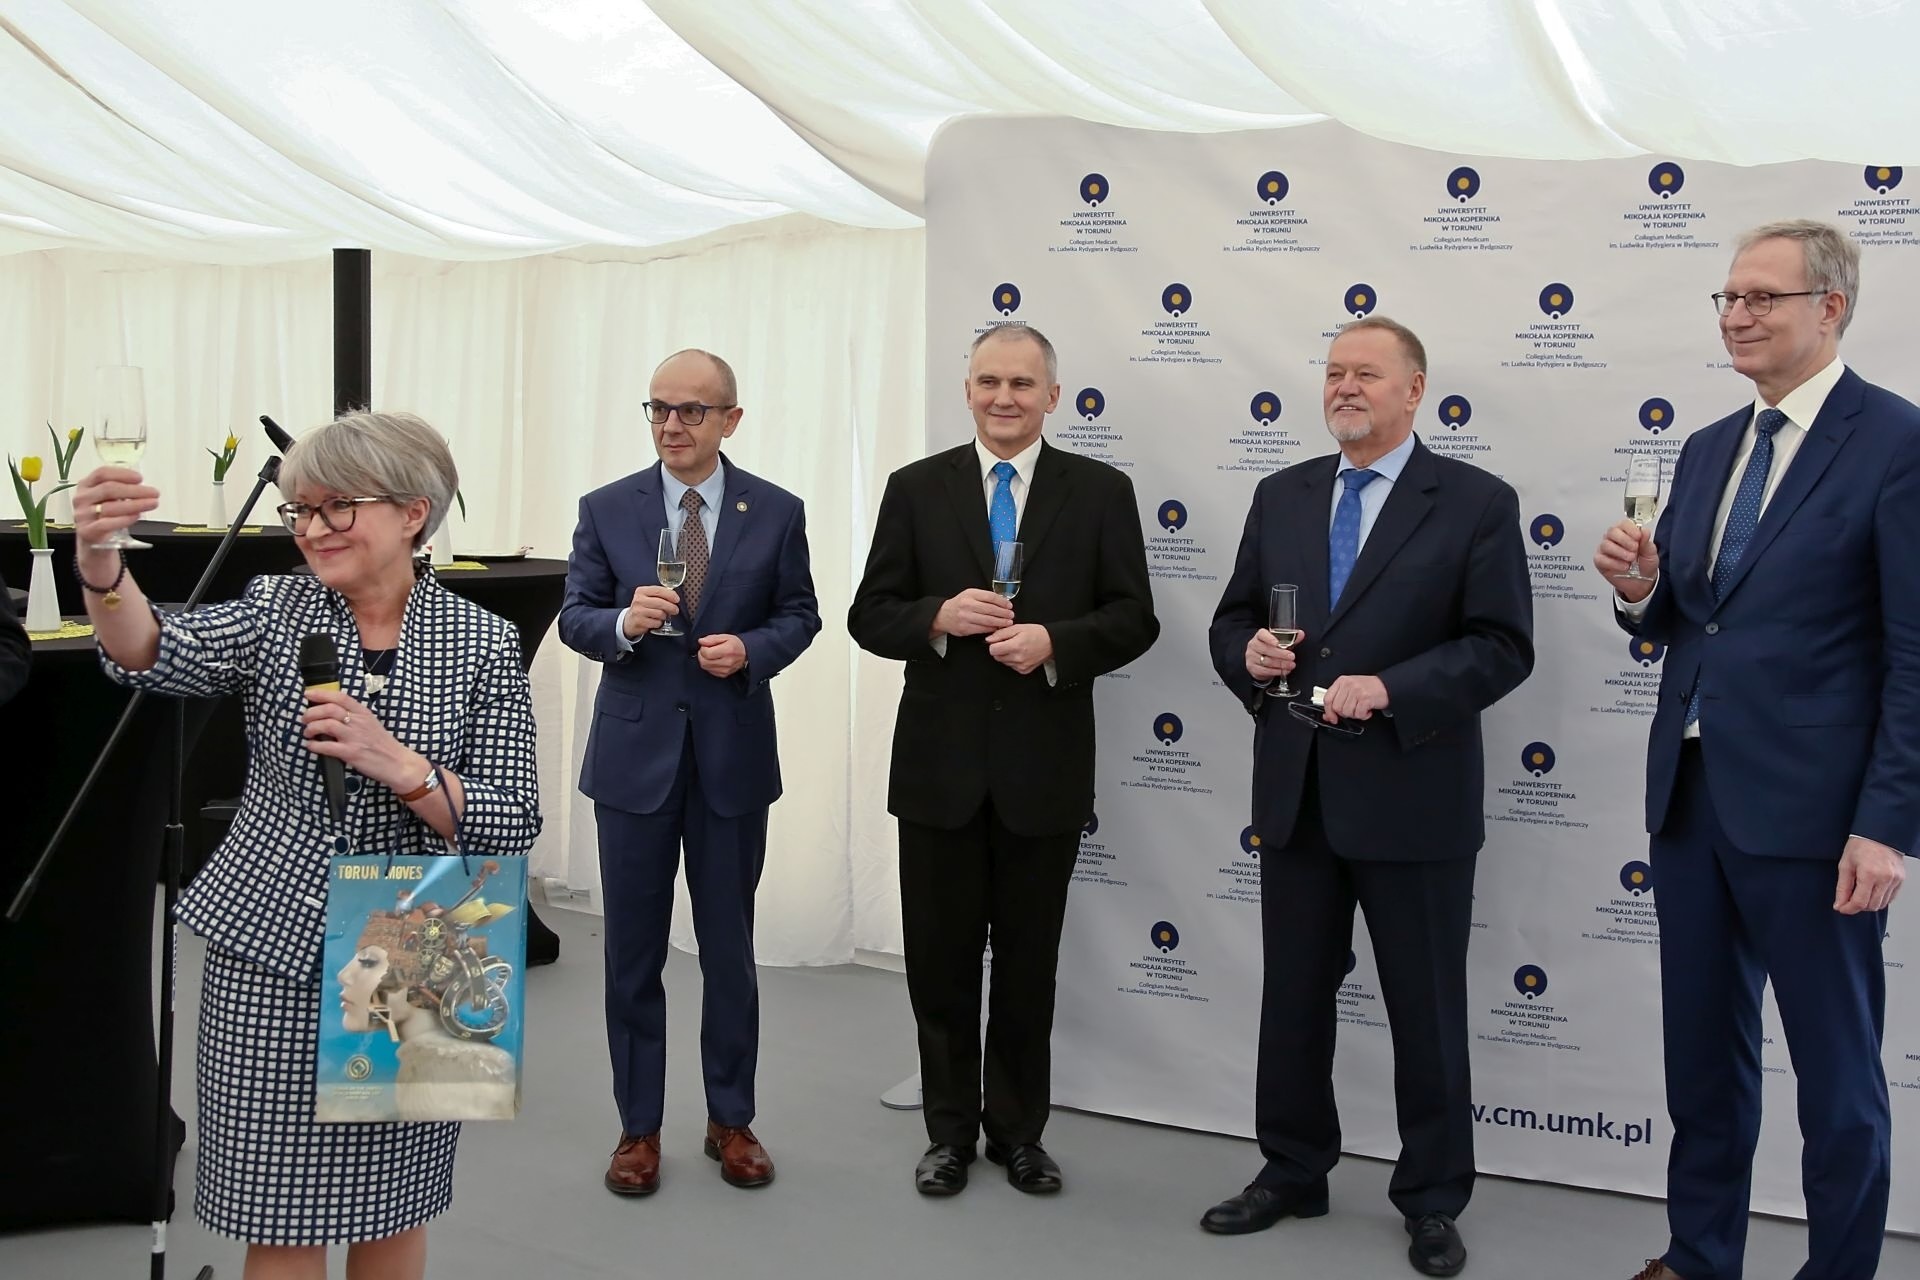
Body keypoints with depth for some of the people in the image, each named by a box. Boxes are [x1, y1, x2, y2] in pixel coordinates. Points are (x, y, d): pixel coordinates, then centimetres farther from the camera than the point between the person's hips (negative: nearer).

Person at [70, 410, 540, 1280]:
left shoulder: (484, 645, -4)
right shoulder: (275, 610, 0)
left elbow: (515, 825, -10)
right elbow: (156, 656, -20)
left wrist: (394, 762, -24)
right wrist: (101, 566, -40)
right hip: (269, 958, 1)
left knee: (392, 1210, 14)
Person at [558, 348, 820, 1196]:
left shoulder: (776, 513, 0)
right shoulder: (606, 510, 0)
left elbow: (799, 615, 4)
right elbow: (574, 617, 0)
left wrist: (751, 649, -16)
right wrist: (624, 622, -22)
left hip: (733, 754, 0)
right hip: (634, 753, 0)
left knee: (729, 948, 10)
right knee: (632, 951, 8)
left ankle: (730, 1119, 26)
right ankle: (638, 1126, 22)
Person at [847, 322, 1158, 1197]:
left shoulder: (1100, 492, 2)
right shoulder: (916, 489, 4)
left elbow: (1133, 619, -1)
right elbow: (870, 616, 2)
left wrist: (1054, 643, -19)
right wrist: (938, 619, -17)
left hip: (1045, 765, -1)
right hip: (940, 762, 1)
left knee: (1028, 961, 11)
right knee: (941, 959, 9)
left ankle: (1018, 1131, 27)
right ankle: (950, 1132, 25)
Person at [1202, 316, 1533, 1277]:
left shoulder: (1477, 502, -4)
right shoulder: (1281, 496, 10)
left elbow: (1501, 647, -10)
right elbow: (1231, 622, 13)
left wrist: (1390, 689, -21)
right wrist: (1248, 654, -9)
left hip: (1412, 797, -4)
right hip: (1295, 793, 5)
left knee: (1427, 1011, 7)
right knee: (1292, 998, 14)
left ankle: (1433, 1200, 23)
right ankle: (1292, 1172, 31)